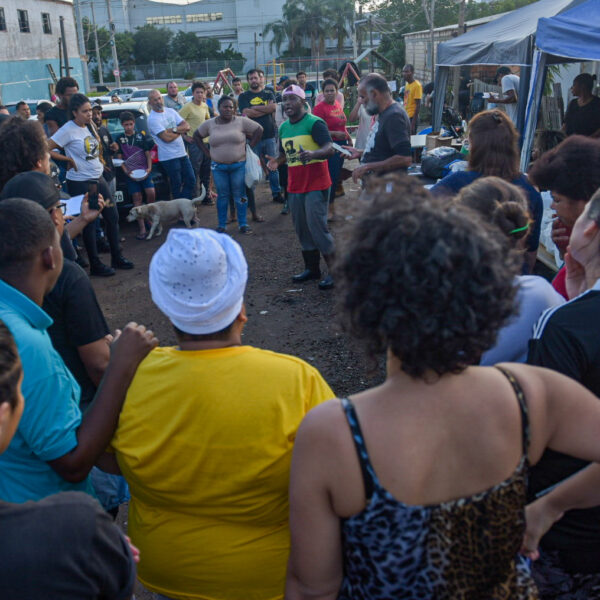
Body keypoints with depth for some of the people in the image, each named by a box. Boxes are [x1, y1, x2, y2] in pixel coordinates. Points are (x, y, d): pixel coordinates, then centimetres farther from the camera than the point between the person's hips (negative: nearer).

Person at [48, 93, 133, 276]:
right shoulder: (68, 129, -16)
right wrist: (69, 159, -15)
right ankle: (95, 265, 13)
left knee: (112, 216, 11)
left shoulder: (89, 125, 7)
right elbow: (46, 149, -20)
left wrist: (100, 161, 9)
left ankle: (117, 257, 25)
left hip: (98, 178, 8)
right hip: (80, 183, -8)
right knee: (89, 223, 2)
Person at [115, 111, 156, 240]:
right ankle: (142, 228, -2)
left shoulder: (141, 136, 7)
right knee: (137, 199, -2)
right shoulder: (120, 139, 6)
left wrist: (149, 168, -5)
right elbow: (119, 158, 5)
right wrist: (126, 171, -8)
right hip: (131, 174, 0)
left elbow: (148, 154, 9)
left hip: (145, 171, 0)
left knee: (151, 193, -16)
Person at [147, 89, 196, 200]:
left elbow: (187, 127, 2)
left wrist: (173, 130, -14)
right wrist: (180, 131, -3)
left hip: (182, 153, 7)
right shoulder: (152, 119, -10)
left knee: (191, 180, 7)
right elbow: (167, 138, -18)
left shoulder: (171, 111, 10)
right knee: (177, 185, 2)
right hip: (169, 157, -6)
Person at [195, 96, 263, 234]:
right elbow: (197, 136, 14)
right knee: (222, 196, 8)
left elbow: (259, 130, -1)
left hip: (239, 165, -1)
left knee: (239, 195, 4)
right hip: (218, 167, 1)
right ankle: (222, 225, 16)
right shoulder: (209, 124, 2)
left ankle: (243, 224, 13)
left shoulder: (241, 121, -4)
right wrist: (207, 152, 5)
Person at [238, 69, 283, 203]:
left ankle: (276, 193, 17)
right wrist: (266, 108, -6)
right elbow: (247, 113, -12)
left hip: (269, 136, 2)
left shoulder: (268, 94, 11)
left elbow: (273, 107, -9)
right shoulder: (244, 96, 5)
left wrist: (255, 108, -9)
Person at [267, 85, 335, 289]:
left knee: (317, 226, -9)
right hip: (294, 186, 8)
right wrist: (277, 161, 1)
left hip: (316, 185, -8)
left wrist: (313, 154, -41)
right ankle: (312, 268, 25)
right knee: (302, 229, 12)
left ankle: (333, 271, 1)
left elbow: (329, 149, -21)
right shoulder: (283, 127, 12)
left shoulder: (314, 123, -10)